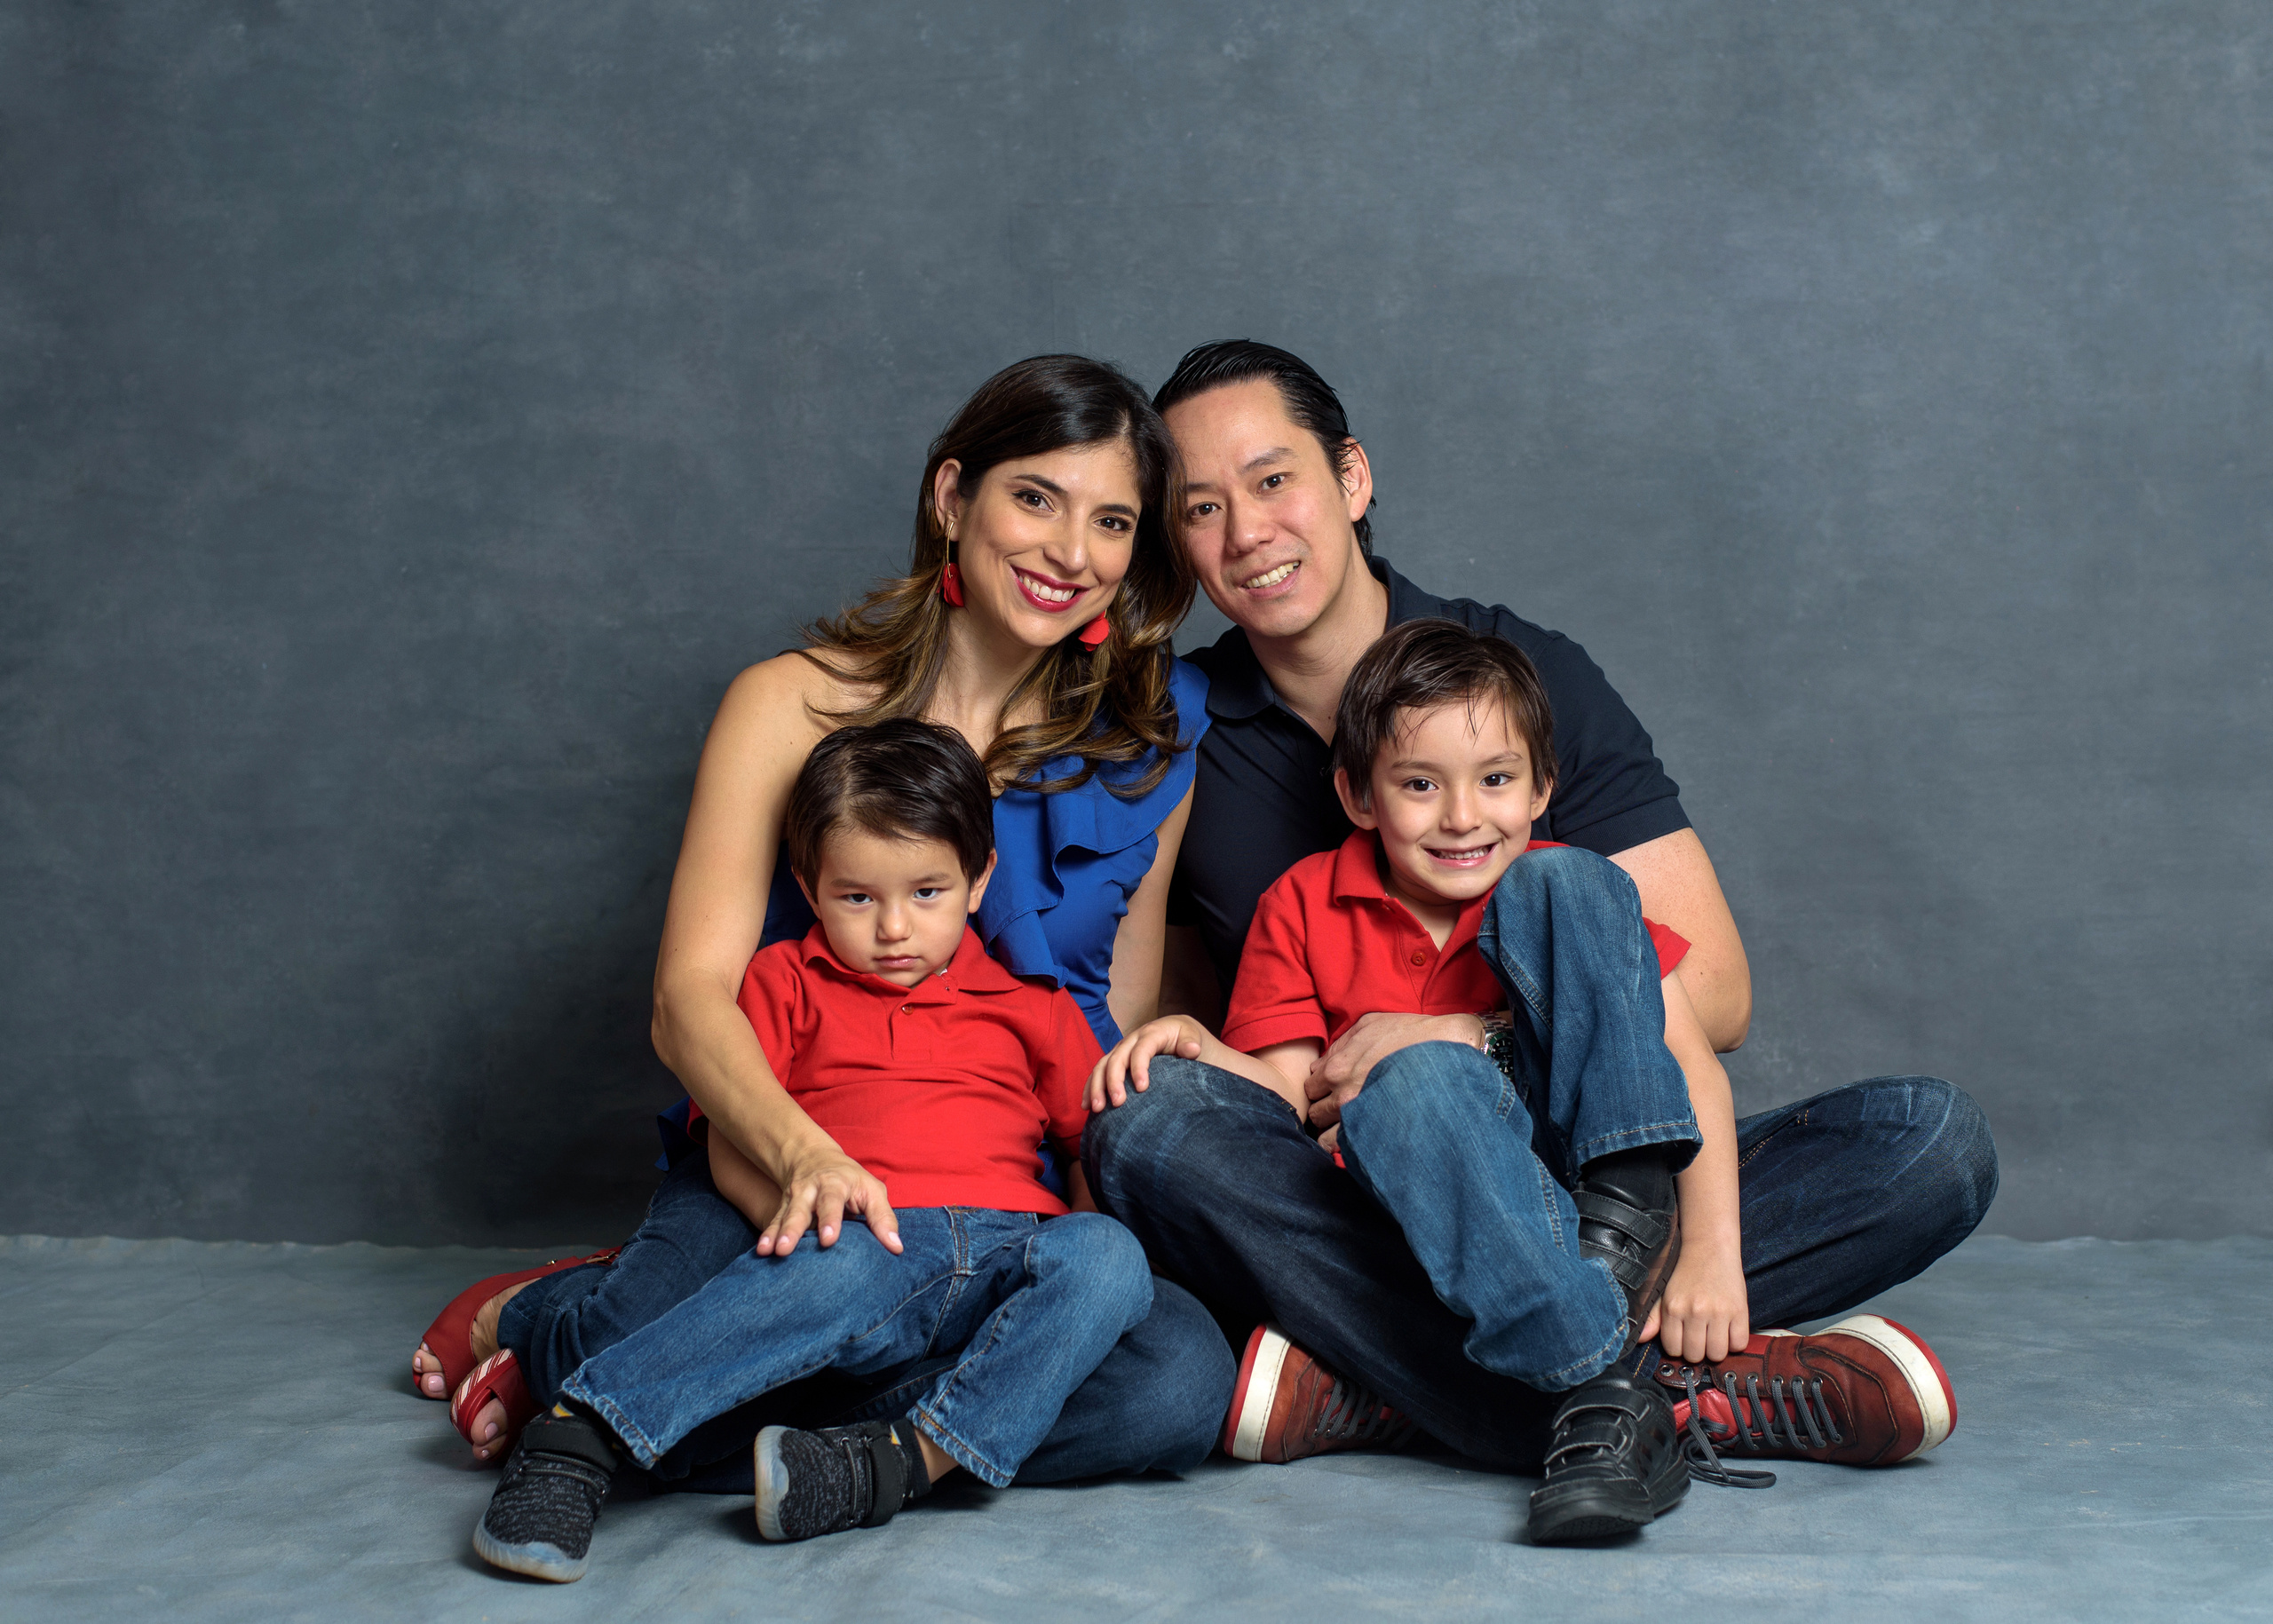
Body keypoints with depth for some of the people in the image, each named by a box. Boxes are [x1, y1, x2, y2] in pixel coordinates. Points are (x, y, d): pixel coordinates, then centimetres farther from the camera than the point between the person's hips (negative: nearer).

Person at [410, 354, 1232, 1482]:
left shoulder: (1152, 735, 10)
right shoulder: (796, 704, 2)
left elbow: (1129, 1013, 12)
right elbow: (690, 996, -8)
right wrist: (805, 1153, -28)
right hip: (774, 1166, -3)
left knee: (1181, 1383, -31)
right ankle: (533, 1319, 3)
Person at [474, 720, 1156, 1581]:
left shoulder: (1030, 1002, 23)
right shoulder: (787, 983, 20)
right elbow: (729, 1144, 11)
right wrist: (787, 1201, -10)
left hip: (1009, 1249, 3)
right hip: (866, 1241, -2)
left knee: (1106, 1255, -31)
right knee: (840, 1268, -38)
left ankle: (905, 1461, -41)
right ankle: (575, 1437, -42)